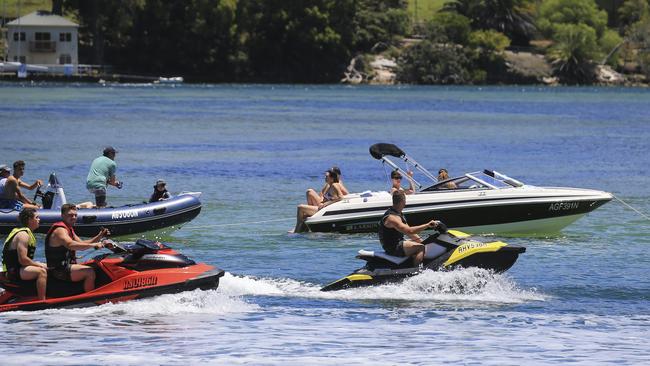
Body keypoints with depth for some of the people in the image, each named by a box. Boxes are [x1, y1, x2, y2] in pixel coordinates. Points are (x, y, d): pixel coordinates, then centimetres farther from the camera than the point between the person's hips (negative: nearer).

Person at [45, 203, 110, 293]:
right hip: (59, 270, -11)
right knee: (90, 272, -27)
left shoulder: (69, 229, 18)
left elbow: (82, 244, 21)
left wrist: (99, 237, 8)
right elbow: (70, 245, -34)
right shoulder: (60, 230, -16)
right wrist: (93, 245, -38)